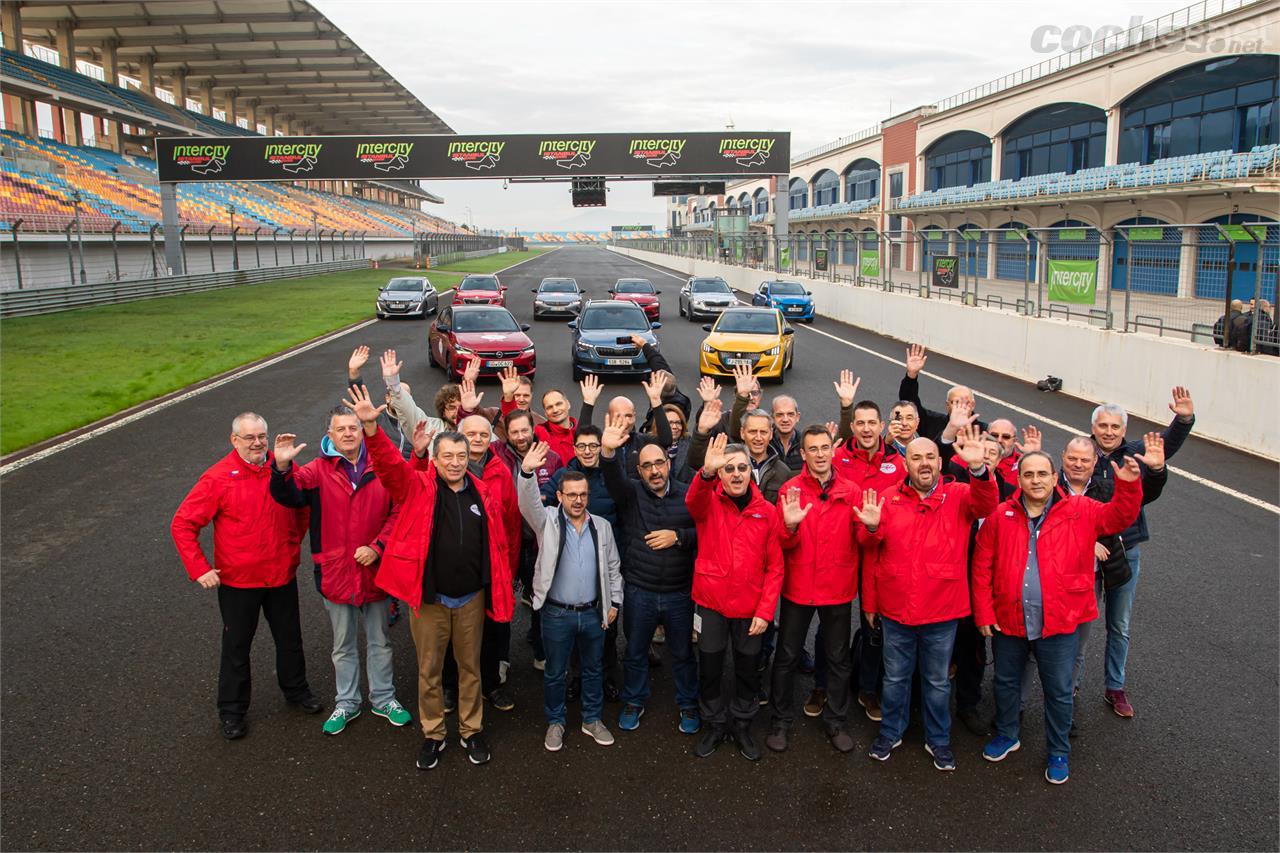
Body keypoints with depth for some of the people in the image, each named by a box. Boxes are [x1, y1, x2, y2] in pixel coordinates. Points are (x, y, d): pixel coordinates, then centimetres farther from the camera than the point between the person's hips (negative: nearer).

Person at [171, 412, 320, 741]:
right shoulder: (218, 477, -15)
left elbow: (302, 507, 14)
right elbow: (182, 524, -12)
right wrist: (199, 568, -16)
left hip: (282, 575, 3)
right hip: (237, 579, -3)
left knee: (290, 638, 20)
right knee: (237, 646, 13)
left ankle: (296, 690, 42)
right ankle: (232, 710, 31)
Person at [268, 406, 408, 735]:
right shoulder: (318, 470, -6)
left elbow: (398, 513, -5)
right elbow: (290, 495, -23)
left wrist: (377, 547, -15)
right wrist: (282, 468, -42)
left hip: (375, 570, 0)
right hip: (335, 572, 0)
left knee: (379, 641, 16)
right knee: (343, 645, 18)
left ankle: (383, 699, 34)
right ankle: (346, 703, 35)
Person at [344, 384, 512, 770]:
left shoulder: (482, 494, 0)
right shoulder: (416, 487, -7)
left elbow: (497, 545, 4)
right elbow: (388, 462, -23)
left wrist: (500, 590, 2)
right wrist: (371, 426, -40)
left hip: (471, 598, 2)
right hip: (429, 599, -2)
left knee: (470, 667, 16)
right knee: (429, 671, 13)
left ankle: (472, 731, 34)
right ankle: (433, 734, 32)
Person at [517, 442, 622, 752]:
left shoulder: (602, 527, 4)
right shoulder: (548, 521, -4)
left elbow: (613, 567, 10)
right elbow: (528, 504, -25)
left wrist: (615, 602, 5)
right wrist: (527, 472, -42)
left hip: (593, 613, 3)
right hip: (557, 613, -2)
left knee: (592, 669, 17)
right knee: (555, 672, 12)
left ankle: (592, 720, 34)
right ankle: (555, 723, 30)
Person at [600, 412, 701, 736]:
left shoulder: (687, 496, -3)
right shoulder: (631, 493, -6)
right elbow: (613, 478, -28)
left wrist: (678, 536, -21)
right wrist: (608, 451, -48)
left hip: (679, 592, 0)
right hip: (639, 591, 0)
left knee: (683, 653, 16)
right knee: (635, 652, 16)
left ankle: (688, 705, 36)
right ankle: (634, 702, 38)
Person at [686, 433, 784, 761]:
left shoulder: (767, 511, -4)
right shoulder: (708, 503, -6)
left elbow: (775, 567, -2)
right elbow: (693, 501, -33)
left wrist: (765, 610, -9)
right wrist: (706, 472, -53)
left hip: (750, 608, 1)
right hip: (711, 604, 0)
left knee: (748, 671, 15)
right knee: (709, 670, 13)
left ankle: (743, 727, 36)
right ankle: (715, 726, 34)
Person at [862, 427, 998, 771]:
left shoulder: (959, 496, -3)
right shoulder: (891, 500, -3)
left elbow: (986, 503, -26)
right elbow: (873, 555, 1)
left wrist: (978, 468, -45)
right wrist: (869, 602, 3)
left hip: (942, 611, -1)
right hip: (896, 611, 1)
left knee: (937, 681, 16)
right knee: (895, 677, 17)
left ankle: (938, 740, 35)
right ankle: (890, 733, 36)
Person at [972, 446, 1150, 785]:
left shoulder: (1080, 511, -3)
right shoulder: (1000, 516, -5)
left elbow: (1119, 517, -13)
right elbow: (982, 567, -4)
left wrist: (1128, 486, -31)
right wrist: (984, 613, -7)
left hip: (1058, 622, -1)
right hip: (1007, 620, 1)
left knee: (1059, 691, 13)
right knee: (1006, 681, 20)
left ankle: (1059, 752, 34)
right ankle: (1007, 735, 43)